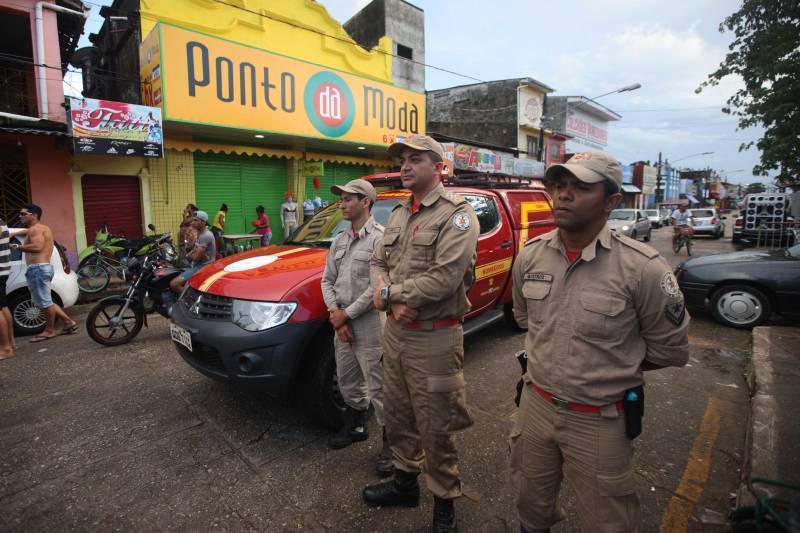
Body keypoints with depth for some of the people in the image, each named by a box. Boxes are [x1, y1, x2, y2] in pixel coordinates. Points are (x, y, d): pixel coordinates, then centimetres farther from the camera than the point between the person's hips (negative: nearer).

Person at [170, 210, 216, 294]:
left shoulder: (205, 235, -20)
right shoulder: (200, 234, 14)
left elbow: (196, 257, -22)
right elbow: (195, 252, 21)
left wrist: (189, 255, 0)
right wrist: (191, 254, -2)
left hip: (203, 267, -11)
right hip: (198, 265, 11)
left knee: (174, 284, -20)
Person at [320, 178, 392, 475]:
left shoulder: (380, 238, -12)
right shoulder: (339, 241, 13)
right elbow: (328, 280, 10)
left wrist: (347, 313, -15)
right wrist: (335, 313, -7)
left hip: (369, 326, -7)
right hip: (342, 325, 8)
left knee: (378, 389, 2)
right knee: (348, 383, 21)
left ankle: (390, 442, 21)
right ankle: (356, 426, 43)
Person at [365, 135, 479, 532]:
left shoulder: (457, 214, -13)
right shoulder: (399, 214, 11)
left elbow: (444, 279, -24)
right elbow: (378, 263, 10)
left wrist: (389, 292, -14)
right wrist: (393, 301, -10)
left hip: (434, 339, -7)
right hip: (395, 332, 7)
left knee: (435, 428, 8)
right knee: (398, 416, 21)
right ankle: (405, 482, 44)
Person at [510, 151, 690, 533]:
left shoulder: (642, 268, -20)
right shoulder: (530, 256, -6)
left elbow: (670, 350, -7)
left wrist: (610, 369, -1)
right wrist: (555, 355, 9)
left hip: (600, 421, -3)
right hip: (535, 406, 4)